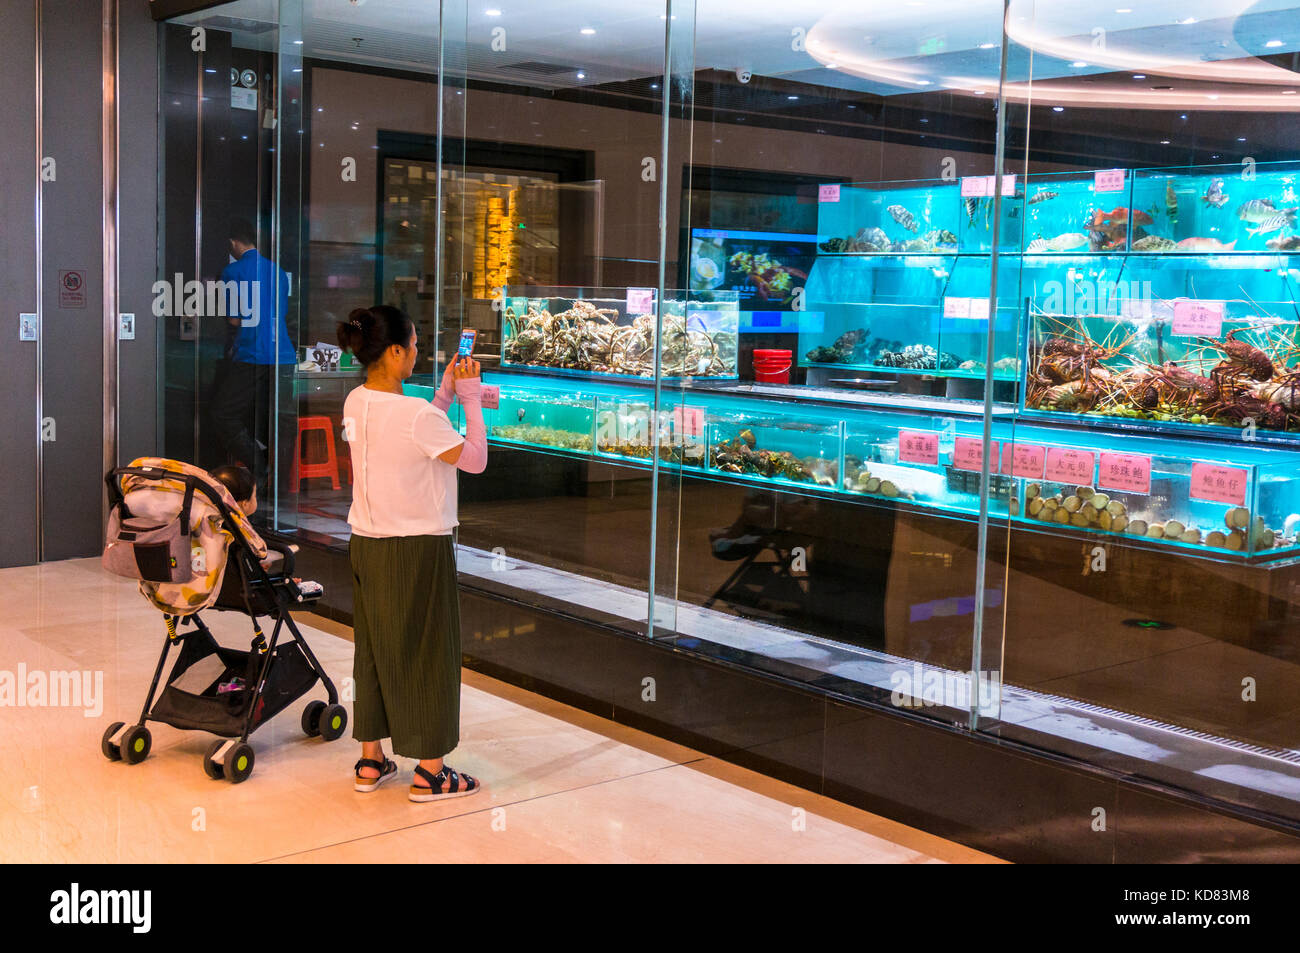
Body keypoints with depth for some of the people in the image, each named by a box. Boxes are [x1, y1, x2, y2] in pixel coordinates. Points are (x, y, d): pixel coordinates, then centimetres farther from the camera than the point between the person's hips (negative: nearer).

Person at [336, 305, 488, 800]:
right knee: (427, 653, 5)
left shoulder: (356, 404, 2)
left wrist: (446, 390, 12)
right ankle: (429, 772, 15)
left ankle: (371, 762, 26)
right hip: (417, 551, -7)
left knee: (374, 648, 16)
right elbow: (475, 458, -12)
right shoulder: (416, 414, -22)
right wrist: (470, 396, -5)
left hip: (367, 548, 8)